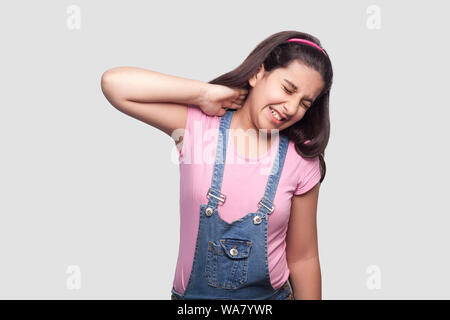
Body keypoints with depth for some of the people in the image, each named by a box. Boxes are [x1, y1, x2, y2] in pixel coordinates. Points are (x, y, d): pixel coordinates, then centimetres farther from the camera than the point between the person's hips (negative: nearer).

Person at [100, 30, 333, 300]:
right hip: (192, 293, 0)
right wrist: (206, 93, -21)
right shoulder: (199, 126, -12)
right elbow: (114, 82, -22)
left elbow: (303, 259, -4)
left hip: (270, 294, 1)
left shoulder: (301, 162, -10)